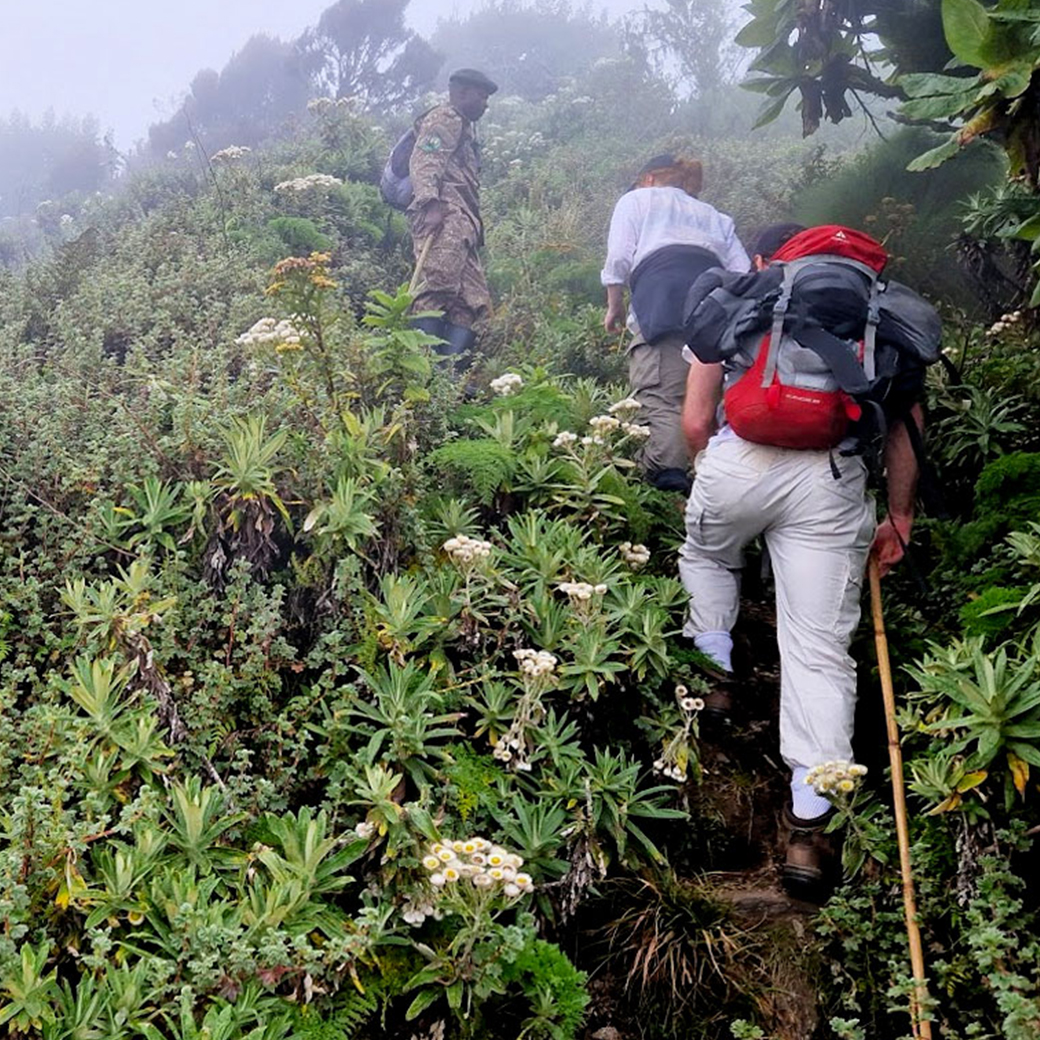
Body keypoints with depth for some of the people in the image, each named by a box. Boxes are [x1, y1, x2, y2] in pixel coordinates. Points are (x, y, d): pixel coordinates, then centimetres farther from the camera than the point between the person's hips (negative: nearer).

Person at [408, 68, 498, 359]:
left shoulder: (464, 128, 34)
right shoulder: (444, 119, 4)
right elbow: (423, 162, -12)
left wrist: (477, 226, 23)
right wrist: (430, 203, -27)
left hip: (461, 225, 10)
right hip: (443, 218, -10)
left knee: (473, 300, 1)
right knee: (437, 288, -21)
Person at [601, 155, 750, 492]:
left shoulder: (636, 199, 28)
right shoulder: (716, 217, 37)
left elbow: (619, 258, 11)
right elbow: (744, 274, 20)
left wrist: (614, 306, 22)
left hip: (661, 292, -4)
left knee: (661, 395, -16)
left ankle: (667, 471, -35)